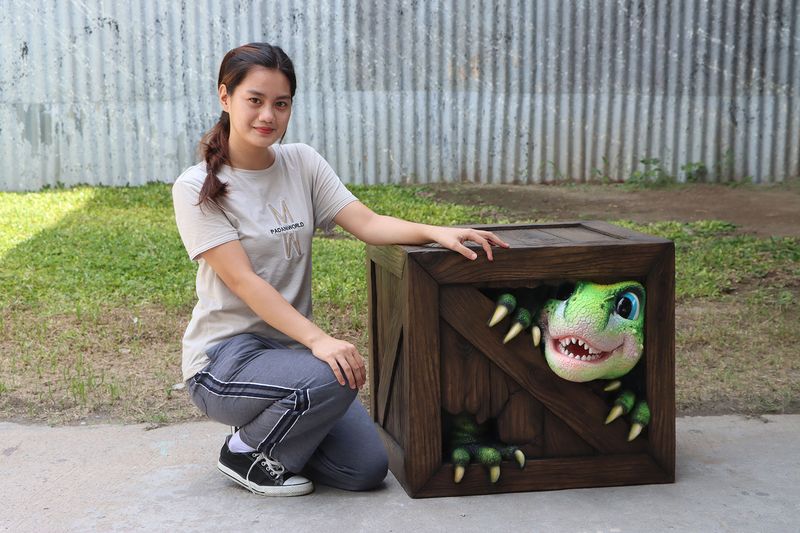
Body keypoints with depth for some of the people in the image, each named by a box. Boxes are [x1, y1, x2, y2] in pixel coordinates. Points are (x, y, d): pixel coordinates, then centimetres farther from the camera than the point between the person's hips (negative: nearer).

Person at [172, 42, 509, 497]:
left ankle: (267, 430, 20)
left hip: (291, 343, 5)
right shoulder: (197, 188, -11)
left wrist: (436, 232, -24)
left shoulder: (302, 163, 3)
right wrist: (318, 339, -31)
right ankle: (246, 451, -4)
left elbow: (368, 224, -6)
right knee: (336, 378, -32)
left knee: (366, 470, -6)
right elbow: (243, 280, -20)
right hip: (225, 355, -5)